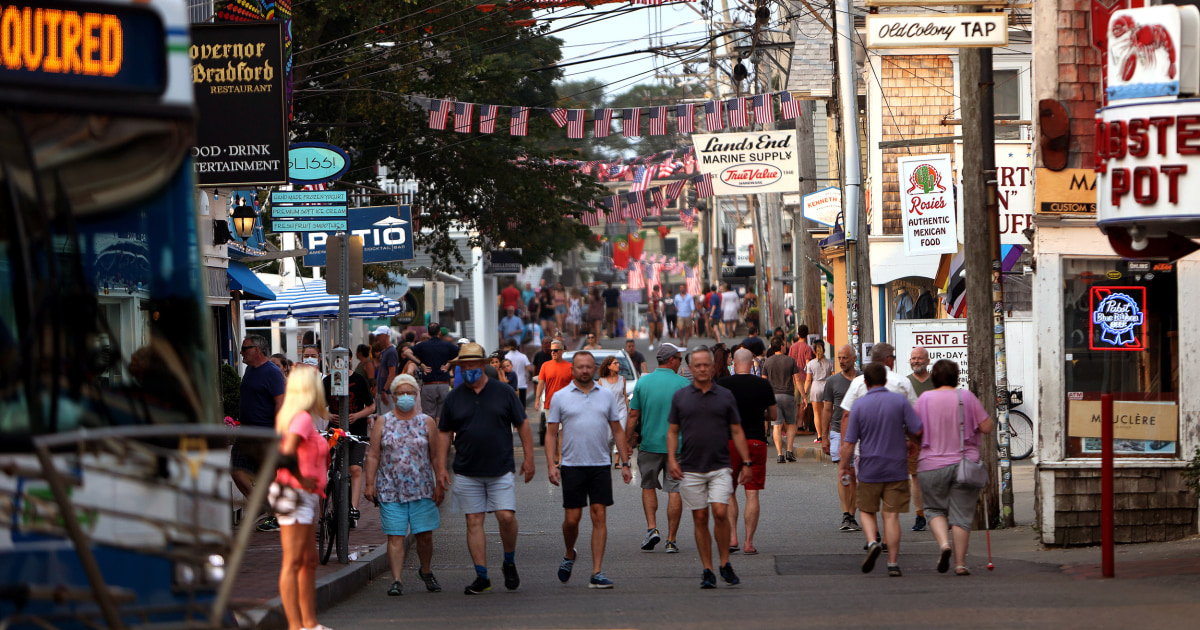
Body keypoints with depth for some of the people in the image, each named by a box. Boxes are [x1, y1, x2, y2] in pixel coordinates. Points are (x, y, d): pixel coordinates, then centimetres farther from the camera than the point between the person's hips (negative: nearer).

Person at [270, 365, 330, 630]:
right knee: (293, 563, -7)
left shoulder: (287, 416, 13)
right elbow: (287, 454, -28)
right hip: (295, 496, -10)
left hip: (305, 498, 10)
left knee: (309, 561, 14)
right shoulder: (303, 418, -16)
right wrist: (302, 479, -16)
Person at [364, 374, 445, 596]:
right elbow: (373, 455, 6)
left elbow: (436, 456, 8)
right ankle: (397, 580, -7)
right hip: (390, 490, -1)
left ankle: (426, 572, 26)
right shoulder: (382, 423, 7)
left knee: (424, 535, 2)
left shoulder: (427, 423, 8)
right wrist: (370, 484, -2)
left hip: (422, 490, 1)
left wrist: (440, 484, 3)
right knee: (395, 536, -6)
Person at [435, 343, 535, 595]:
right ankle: (481, 576, 4)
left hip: (500, 470, -2)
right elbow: (444, 433, 12)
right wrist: (441, 467, 6)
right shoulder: (454, 398, 8)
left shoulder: (503, 392, 3)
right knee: (474, 521, -1)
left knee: (507, 517, -12)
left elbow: (522, 425, 7)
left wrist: (528, 458, 2)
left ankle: (509, 563, 13)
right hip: (467, 472, 2)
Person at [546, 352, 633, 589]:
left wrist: (625, 463, 7)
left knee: (600, 516, -4)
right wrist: (551, 464, -7)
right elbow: (551, 434, 3)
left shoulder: (607, 396, 9)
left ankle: (597, 573, -3)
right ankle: (569, 555, 29)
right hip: (572, 465, -1)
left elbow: (617, 431, 13)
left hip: (600, 465, 1)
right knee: (572, 518, -1)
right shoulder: (561, 397, 3)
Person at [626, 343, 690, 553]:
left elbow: (633, 415, 0)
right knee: (674, 491, 2)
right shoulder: (683, 384, -5)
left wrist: (627, 443, 7)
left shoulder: (643, 382, 0)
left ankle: (652, 528, 2)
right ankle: (671, 540, 1)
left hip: (649, 444, 1)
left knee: (648, 486, 18)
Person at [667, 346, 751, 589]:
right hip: (690, 469, 1)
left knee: (720, 512, -15)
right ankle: (707, 570, 8)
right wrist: (671, 458, -4)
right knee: (700, 518, 2)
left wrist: (746, 462, 5)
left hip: (720, 467, -1)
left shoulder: (725, 396, 6)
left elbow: (737, 432, 10)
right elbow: (673, 431, 10)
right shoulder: (680, 397, 7)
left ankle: (725, 562, 1)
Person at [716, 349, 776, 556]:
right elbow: (774, 415, 10)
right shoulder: (763, 385, 0)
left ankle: (732, 537, 0)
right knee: (752, 494, 3)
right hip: (756, 442, 0)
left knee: (729, 492, 12)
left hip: (729, 442, 0)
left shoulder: (722, 384, -4)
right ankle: (749, 542, -1)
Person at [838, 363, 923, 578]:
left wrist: (843, 465, 8)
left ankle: (872, 542, -11)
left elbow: (849, 441, -6)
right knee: (892, 515, 3)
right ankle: (893, 563, 0)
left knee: (867, 511, 16)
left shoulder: (859, 405, -5)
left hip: (869, 469, 0)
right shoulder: (900, 401, -5)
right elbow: (918, 430, -8)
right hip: (896, 468, 0)